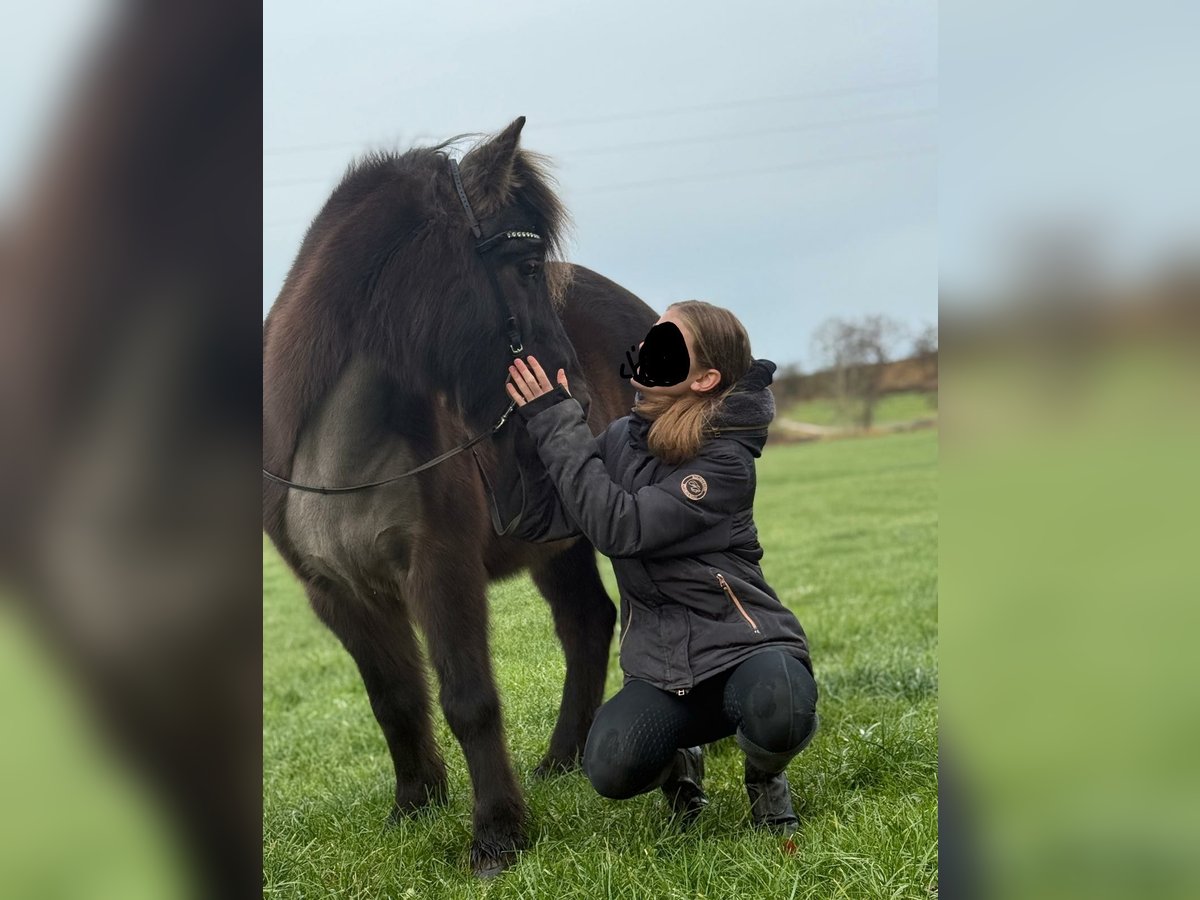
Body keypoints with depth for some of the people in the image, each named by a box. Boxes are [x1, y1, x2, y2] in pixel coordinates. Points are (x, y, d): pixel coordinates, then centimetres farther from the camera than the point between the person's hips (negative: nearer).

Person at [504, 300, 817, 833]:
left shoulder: (724, 459, -12)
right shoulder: (621, 439, 7)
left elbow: (620, 528, -23)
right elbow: (535, 521, -2)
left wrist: (557, 427, -20)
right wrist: (526, 422, -10)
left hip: (742, 645, -3)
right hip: (661, 665, 4)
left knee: (775, 706, -39)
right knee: (609, 768, -27)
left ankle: (764, 776, 0)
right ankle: (679, 766, 12)